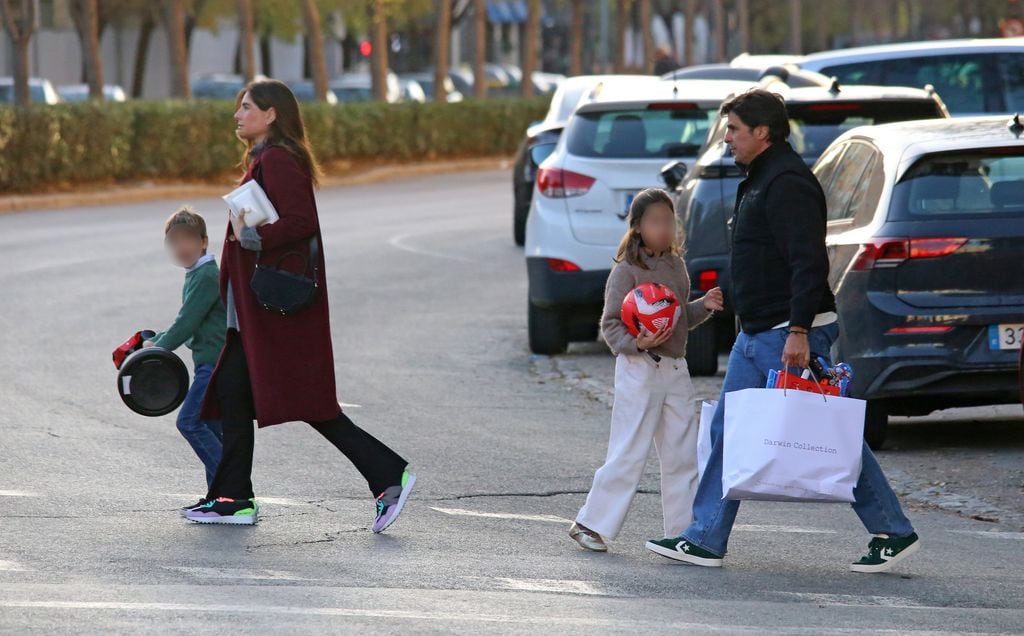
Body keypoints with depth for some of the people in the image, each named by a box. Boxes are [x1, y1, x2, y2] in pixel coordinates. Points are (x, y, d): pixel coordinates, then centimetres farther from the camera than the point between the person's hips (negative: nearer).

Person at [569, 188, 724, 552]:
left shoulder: (675, 266, 12)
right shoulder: (627, 271, -10)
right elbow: (610, 326, -11)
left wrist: (703, 307, 4)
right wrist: (638, 342, -27)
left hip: (675, 369, 7)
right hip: (639, 370, -7)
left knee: (682, 455, 6)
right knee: (628, 454, -5)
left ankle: (683, 530, 12)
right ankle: (590, 524, 5)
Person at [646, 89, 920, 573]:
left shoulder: (787, 184, -16)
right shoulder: (759, 182, 17)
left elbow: (808, 262, -25)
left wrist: (799, 331, -30)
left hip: (791, 334, -11)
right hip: (756, 336, 11)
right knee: (727, 433, 8)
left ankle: (893, 533, 2)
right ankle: (705, 540, 10)